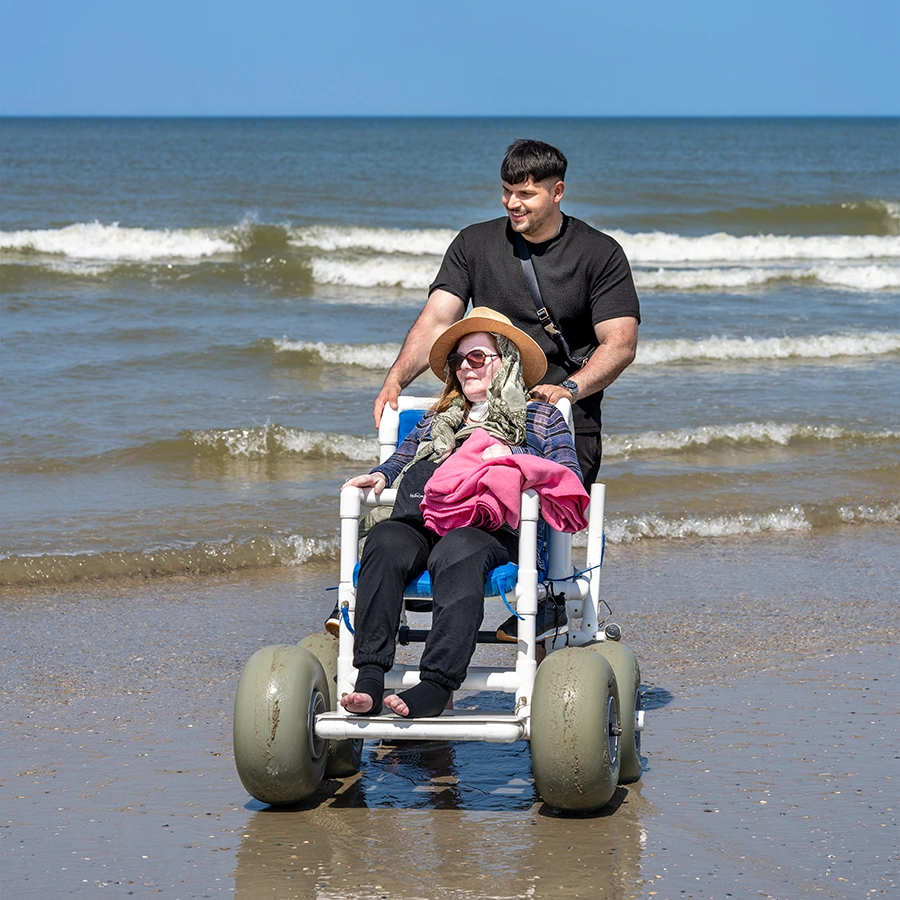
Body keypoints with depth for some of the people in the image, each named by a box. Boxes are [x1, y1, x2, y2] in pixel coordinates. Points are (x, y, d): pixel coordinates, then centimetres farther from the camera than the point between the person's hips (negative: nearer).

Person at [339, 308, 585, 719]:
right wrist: (379, 476, 6)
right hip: (421, 522, 3)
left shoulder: (541, 418, 27)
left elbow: (568, 479, 11)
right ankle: (368, 679, -46)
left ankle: (436, 686, -53)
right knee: (384, 542, -34)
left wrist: (509, 460, -5)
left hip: (493, 527, -3)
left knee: (456, 552, -41)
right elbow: (402, 459, 30)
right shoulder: (436, 420, 40)